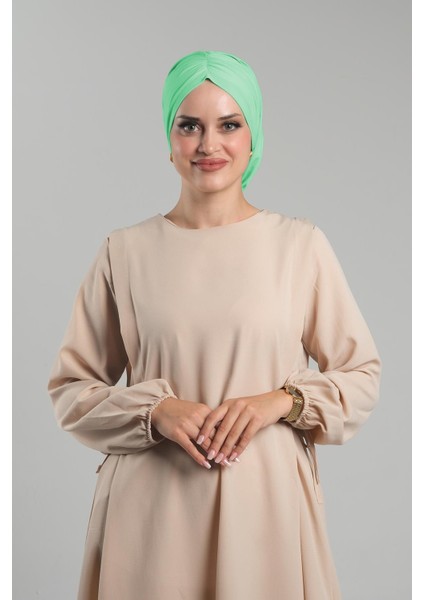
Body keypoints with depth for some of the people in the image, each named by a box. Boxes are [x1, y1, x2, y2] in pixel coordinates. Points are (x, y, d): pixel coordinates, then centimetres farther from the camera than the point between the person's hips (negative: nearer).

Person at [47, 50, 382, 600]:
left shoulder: (301, 244, -1)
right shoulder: (125, 252, 0)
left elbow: (362, 374, 5)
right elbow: (70, 388, 4)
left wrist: (281, 400, -11)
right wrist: (155, 409, -11)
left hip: (267, 500, 0)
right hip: (152, 508, 0)